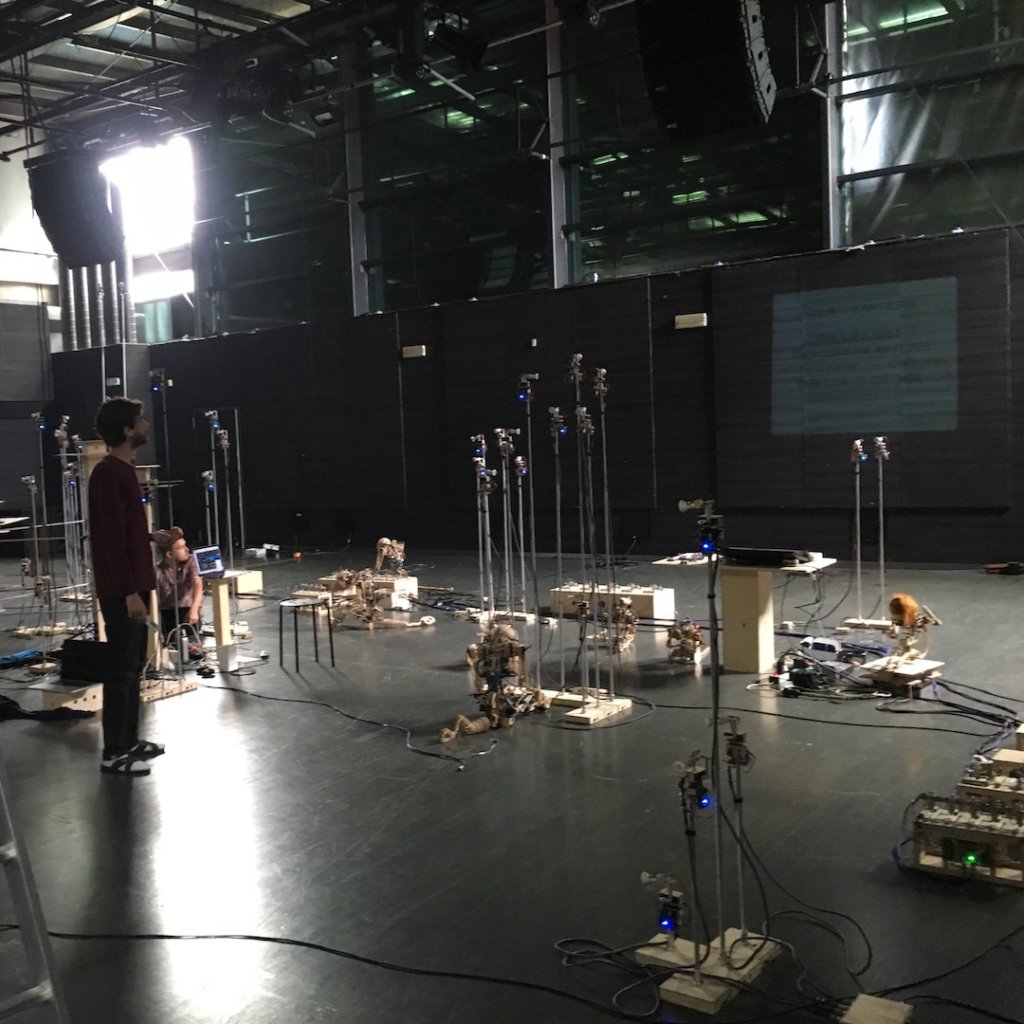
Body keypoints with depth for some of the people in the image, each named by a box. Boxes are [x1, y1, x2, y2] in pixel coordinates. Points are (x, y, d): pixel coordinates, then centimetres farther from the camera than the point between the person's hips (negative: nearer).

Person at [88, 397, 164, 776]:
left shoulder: (123, 470, 13)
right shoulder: (108, 473, -18)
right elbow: (111, 538, -22)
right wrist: (130, 592, -22)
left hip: (134, 585, 10)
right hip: (121, 591, -10)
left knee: (134, 665, 15)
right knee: (122, 669, -4)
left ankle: (129, 740, 25)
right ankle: (113, 753, 4)